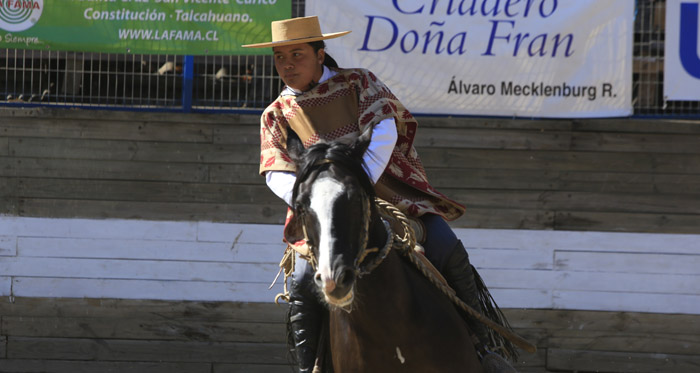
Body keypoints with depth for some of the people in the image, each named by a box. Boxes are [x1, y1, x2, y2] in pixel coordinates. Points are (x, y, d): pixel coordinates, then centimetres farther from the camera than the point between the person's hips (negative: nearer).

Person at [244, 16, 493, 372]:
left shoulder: (358, 82, 2)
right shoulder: (277, 115, 8)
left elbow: (385, 131, -13)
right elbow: (277, 173, -3)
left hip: (391, 193, -1)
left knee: (446, 250, -20)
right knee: (303, 283, -23)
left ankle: (478, 340, -3)